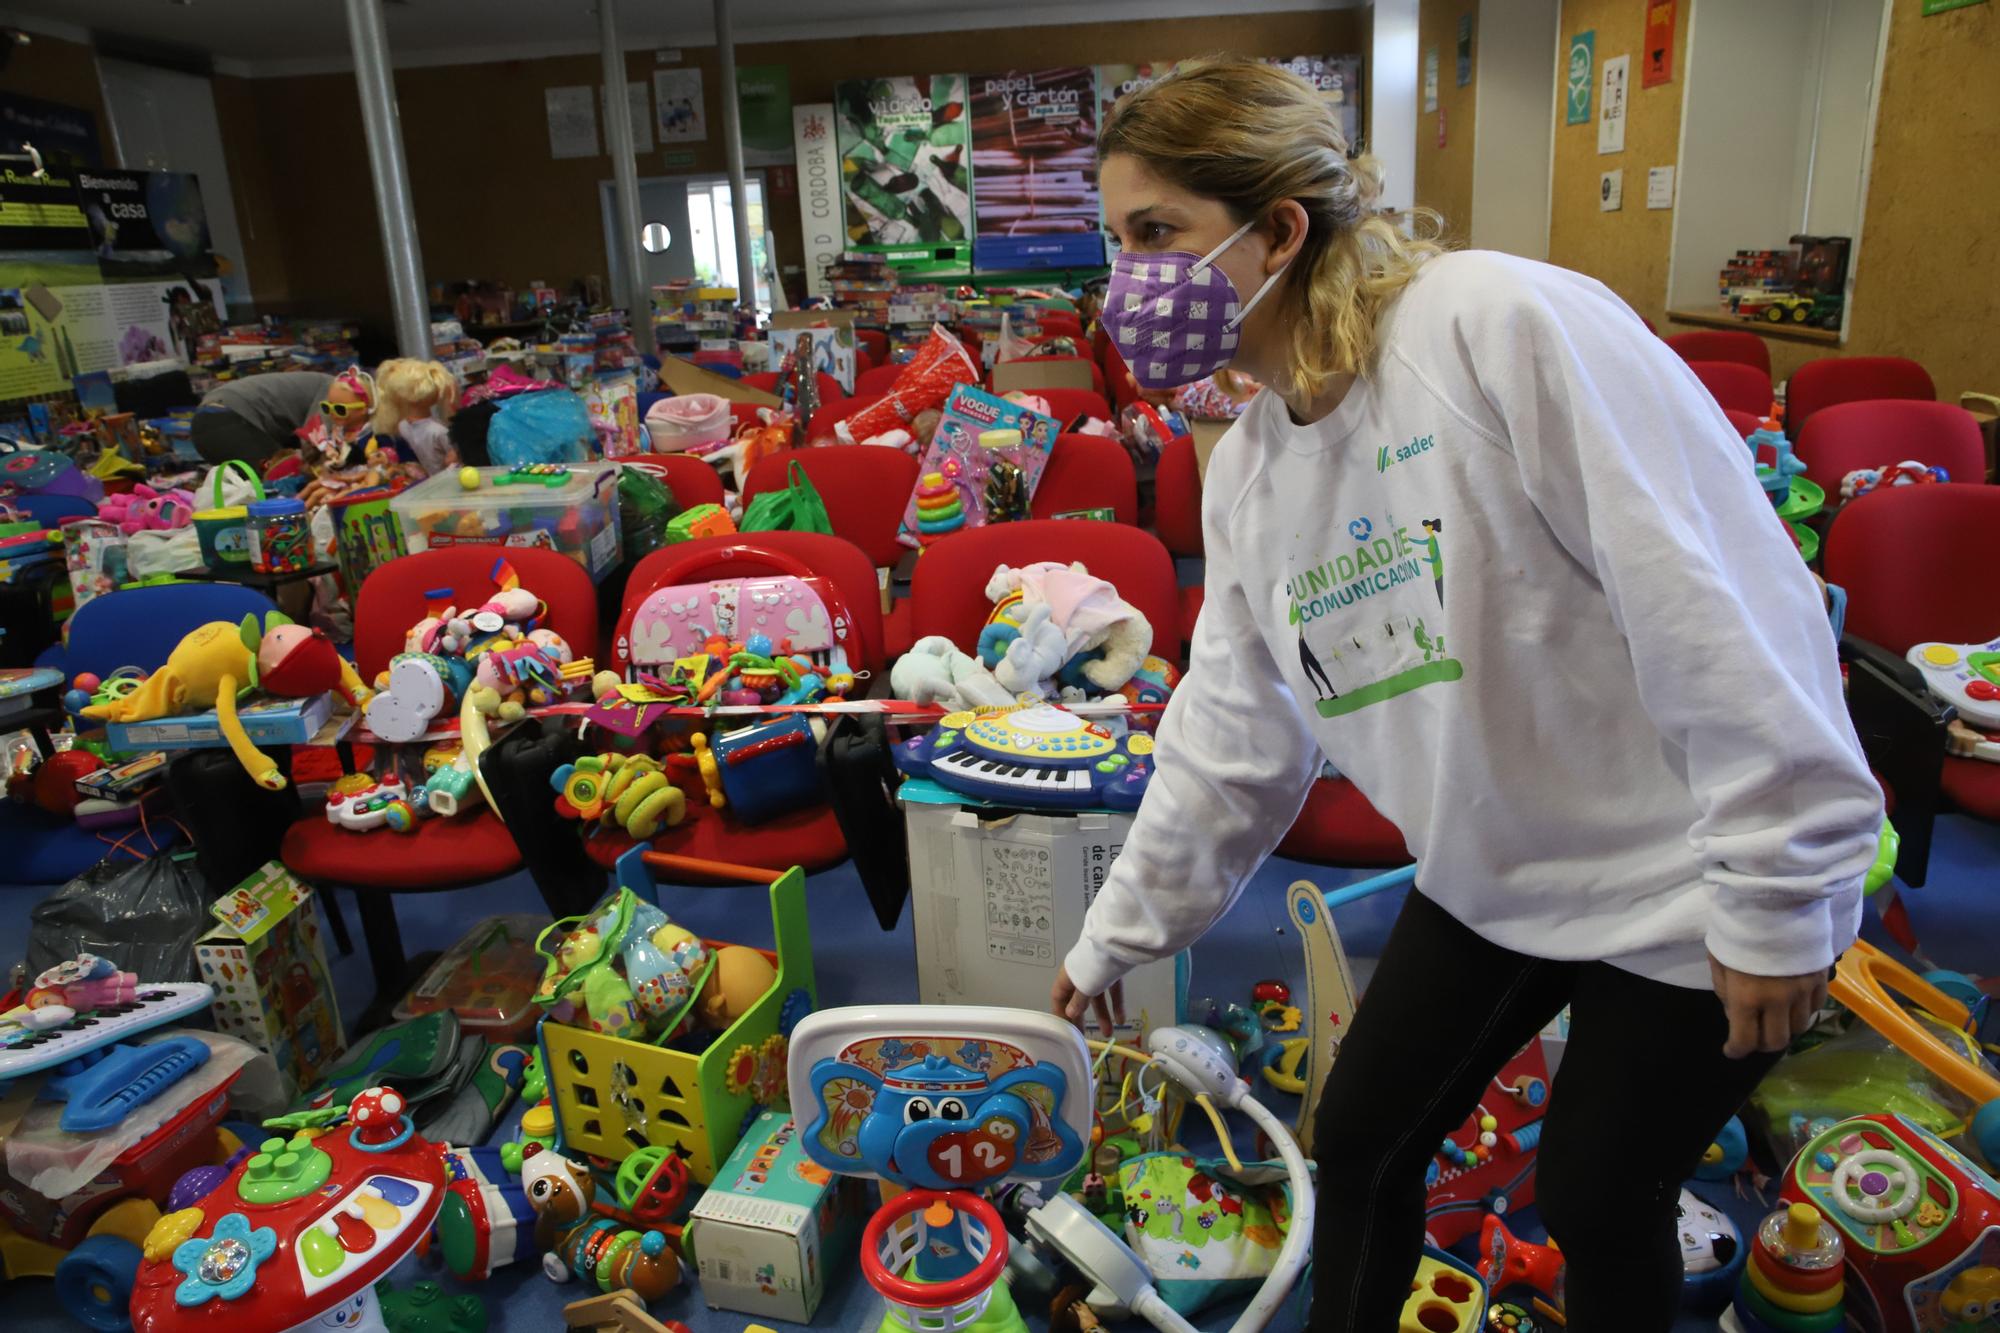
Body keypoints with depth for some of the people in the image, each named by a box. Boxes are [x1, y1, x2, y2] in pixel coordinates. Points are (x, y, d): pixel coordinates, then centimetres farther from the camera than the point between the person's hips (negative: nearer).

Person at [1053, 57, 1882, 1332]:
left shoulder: (1501, 322, -23)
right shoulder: (1247, 469, 0)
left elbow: (1722, 604, -24)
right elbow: (1233, 738, 6)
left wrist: (1777, 896, -19)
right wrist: (1115, 937, 11)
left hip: (1678, 889, -6)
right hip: (1490, 880, 6)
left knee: (1599, 1197, 10)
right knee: (1359, 1144, 12)